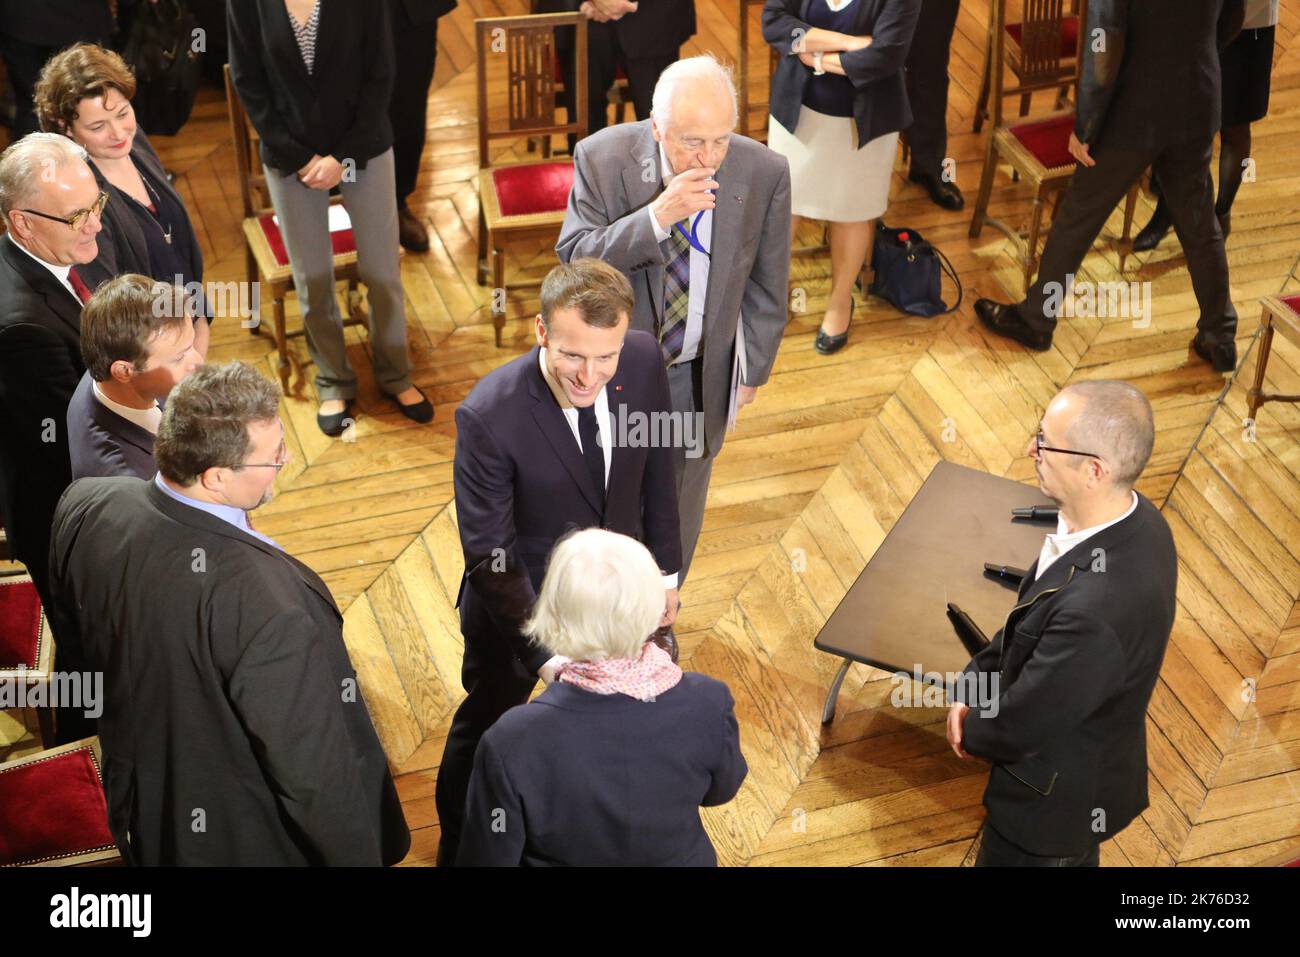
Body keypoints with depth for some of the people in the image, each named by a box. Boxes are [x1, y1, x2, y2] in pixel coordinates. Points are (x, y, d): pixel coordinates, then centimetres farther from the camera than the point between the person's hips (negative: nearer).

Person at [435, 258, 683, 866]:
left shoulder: (644, 361, -20)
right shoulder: (489, 415, -34)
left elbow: (655, 467, -3)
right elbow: (489, 557, -29)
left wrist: (667, 571, 5)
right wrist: (546, 654, -33)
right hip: (522, 602, -4)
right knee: (485, 729, 22)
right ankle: (458, 849, 51)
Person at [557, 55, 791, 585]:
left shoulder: (764, 173, -18)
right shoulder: (603, 157, -22)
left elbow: (766, 285, -5)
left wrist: (752, 371, 4)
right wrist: (657, 217, -38)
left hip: (701, 377, 1)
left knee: (680, 509, 21)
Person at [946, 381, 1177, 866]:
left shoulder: (1099, 609, -43)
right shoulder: (1128, 518, -14)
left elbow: (1015, 729, -28)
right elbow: (1032, 619, 3)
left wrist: (970, 726, -7)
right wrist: (973, 683, -6)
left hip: (1055, 795, -8)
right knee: (1073, 860, 31)